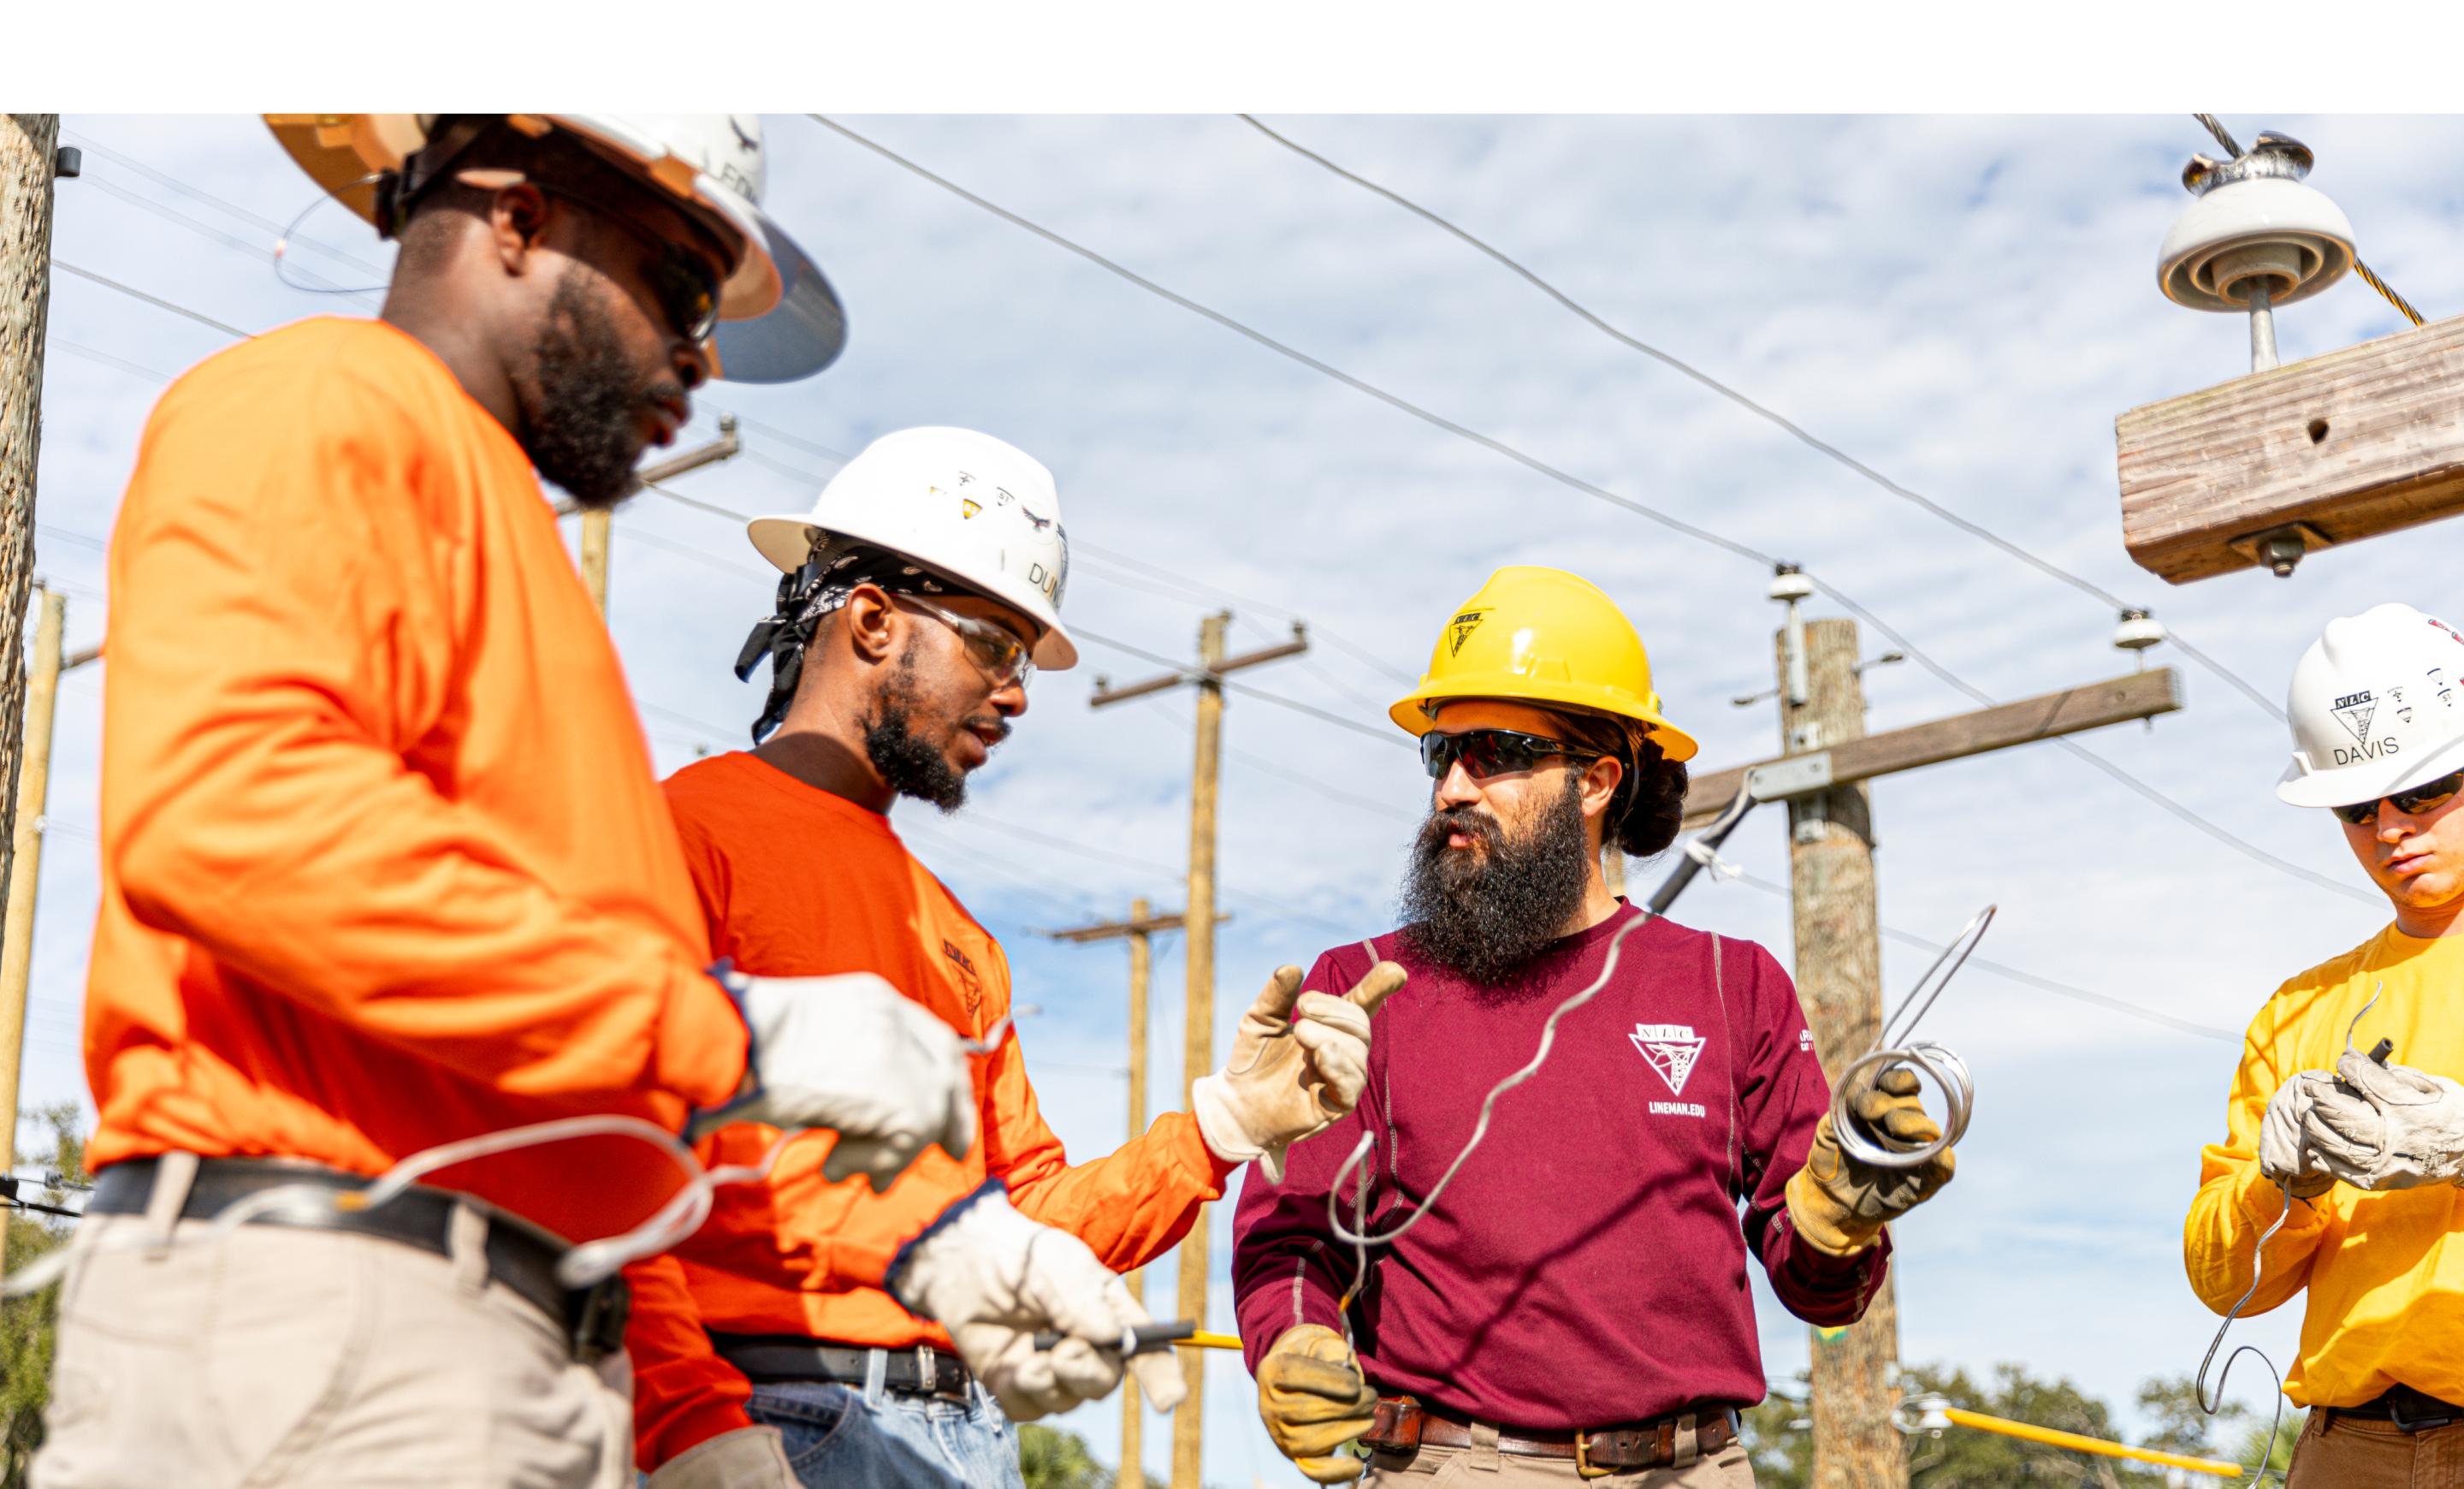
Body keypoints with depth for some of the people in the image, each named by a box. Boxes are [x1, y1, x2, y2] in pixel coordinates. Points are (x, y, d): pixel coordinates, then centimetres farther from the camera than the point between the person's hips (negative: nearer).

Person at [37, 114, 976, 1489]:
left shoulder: (509, 534, 28)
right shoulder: (325, 402, -1)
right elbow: (224, 804, -22)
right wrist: (733, 1034, -20)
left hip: (539, 1351, 9)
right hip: (318, 1299, -9)